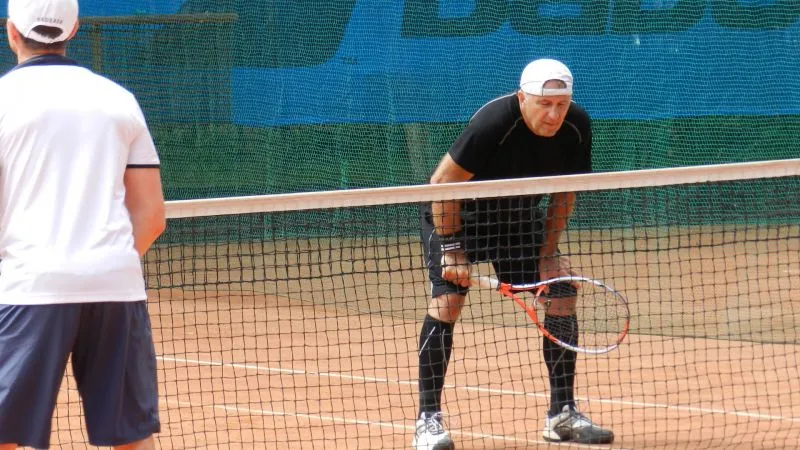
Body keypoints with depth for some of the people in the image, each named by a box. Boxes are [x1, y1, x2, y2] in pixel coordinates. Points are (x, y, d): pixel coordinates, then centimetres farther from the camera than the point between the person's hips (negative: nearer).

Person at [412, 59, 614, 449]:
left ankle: (562, 415, 6)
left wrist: (547, 254, -8)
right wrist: (451, 248, -26)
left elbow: (563, 193, -2)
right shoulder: (493, 123, -34)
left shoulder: (576, 127, -17)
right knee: (447, 298, -22)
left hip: (519, 214, 6)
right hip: (456, 213, -5)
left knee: (562, 290, -4)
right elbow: (442, 183, -27)